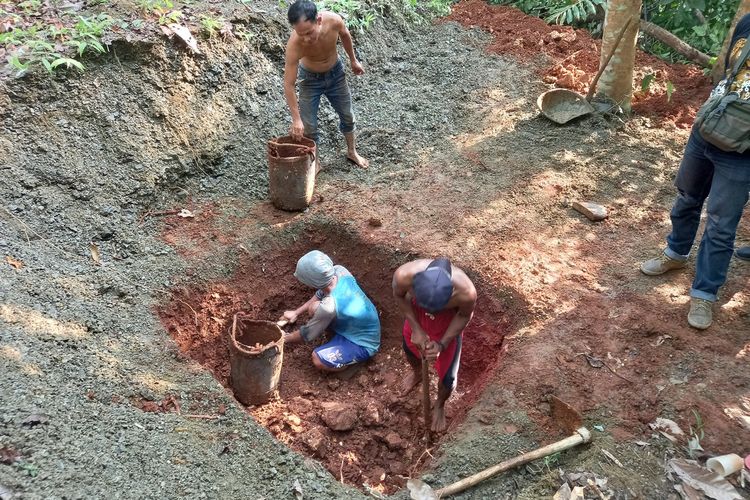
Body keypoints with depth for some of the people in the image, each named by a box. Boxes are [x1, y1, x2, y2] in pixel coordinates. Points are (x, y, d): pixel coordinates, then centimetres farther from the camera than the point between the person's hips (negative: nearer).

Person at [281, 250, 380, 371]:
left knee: (318, 359, -21)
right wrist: (296, 312, 11)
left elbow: (306, 335, -18)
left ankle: (356, 358, 0)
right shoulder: (339, 271, -19)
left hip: (364, 345, -7)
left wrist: (286, 338, 2)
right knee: (314, 308, 0)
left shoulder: (329, 306, -38)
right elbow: (320, 294, 6)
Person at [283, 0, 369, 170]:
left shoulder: (334, 20, -33)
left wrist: (353, 60, 9)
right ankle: (313, 162, 23)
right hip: (310, 79, -3)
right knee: (308, 126, -2)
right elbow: (288, 84, -31)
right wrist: (296, 119, -32)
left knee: (347, 116, 16)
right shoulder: (294, 44, -38)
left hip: (336, 73, 3)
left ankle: (352, 152, 41)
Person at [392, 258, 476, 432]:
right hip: (416, 314, 2)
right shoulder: (404, 275, -41)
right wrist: (416, 329, -18)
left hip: (448, 321, -1)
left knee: (448, 377, 14)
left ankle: (439, 405, 50)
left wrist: (442, 344, -22)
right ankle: (417, 373, 67)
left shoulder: (466, 292, -43)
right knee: (410, 349, 30)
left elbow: (464, 316, -17)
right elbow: (399, 296, -14)